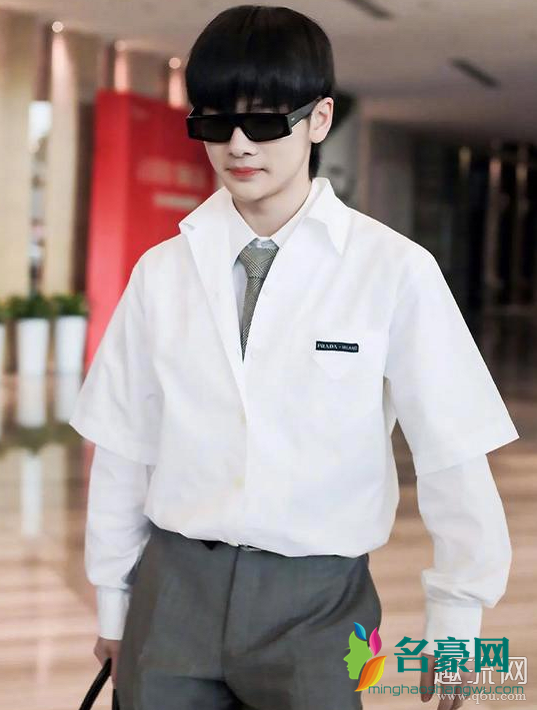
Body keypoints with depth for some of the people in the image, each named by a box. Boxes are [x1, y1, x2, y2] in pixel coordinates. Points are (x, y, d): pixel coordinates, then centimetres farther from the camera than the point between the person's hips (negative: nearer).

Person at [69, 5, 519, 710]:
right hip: (174, 589, 3)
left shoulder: (394, 272, -9)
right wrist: (112, 600, 12)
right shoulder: (162, 271, 1)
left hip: (317, 598, -2)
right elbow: (124, 447, 7)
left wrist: (456, 618, -2)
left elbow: (452, 454, -5)